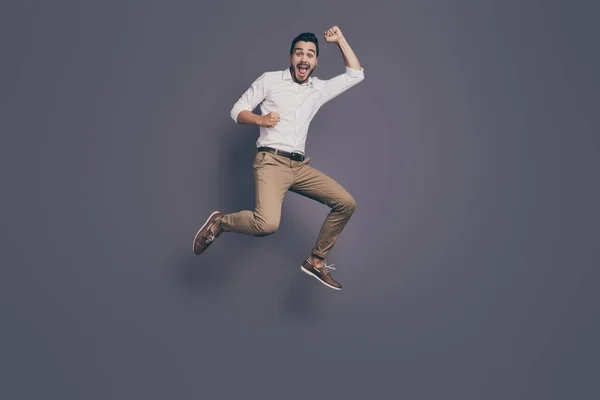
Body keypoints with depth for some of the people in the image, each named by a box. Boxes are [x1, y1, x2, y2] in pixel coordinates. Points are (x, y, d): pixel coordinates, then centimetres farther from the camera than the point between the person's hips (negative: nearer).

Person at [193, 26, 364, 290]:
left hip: (300, 166, 6)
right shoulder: (270, 80, 5)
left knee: (346, 203, -4)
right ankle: (219, 222, -2)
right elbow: (237, 110, 5)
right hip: (271, 162, -6)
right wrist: (260, 119, -15)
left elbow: (356, 75, 19)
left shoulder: (320, 89, 16)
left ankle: (316, 260, 9)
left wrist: (340, 40, 15)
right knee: (267, 224, -32)